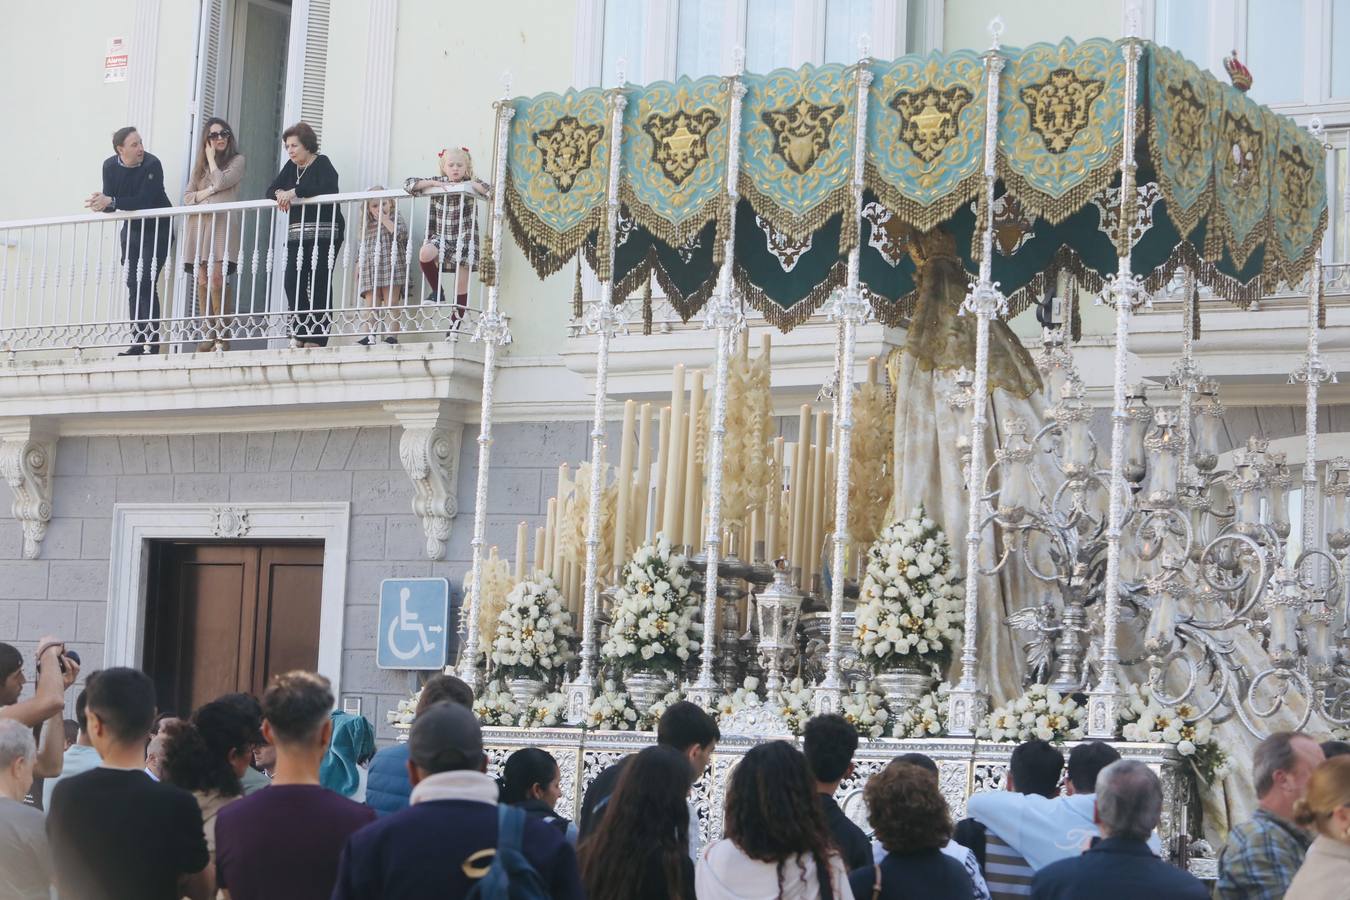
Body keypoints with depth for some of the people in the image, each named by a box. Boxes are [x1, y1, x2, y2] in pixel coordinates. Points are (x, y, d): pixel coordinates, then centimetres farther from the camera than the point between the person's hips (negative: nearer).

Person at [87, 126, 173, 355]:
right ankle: (138, 341, 8)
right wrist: (101, 203, -31)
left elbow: (144, 201, -29)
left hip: (157, 228, -6)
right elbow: (109, 199, -7)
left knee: (147, 283, -15)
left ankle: (152, 342, -15)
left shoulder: (152, 165, -22)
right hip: (131, 228, 6)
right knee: (133, 285, 4)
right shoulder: (110, 166, -4)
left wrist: (111, 202, -35)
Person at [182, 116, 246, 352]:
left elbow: (220, 182, -8)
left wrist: (211, 158, 5)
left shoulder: (237, 160, 8)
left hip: (223, 223, -4)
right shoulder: (200, 164, 21)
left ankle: (221, 333, -14)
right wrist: (208, 192, -4)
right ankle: (208, 333, -1)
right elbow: (187, 197, 15)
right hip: (199, 224, 4)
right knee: (202, 280, -2)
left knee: (216, 277, -17)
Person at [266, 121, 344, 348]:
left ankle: (316, 338, -8)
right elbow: (270, 190, 14)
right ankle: (300, 335, -1)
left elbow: (329, 187, -22)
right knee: (292, 283, -5)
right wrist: (280, 193, -10)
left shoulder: (321, 163, -3)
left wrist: (295, 191, -22)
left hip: (325, 233, -7)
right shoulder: (291, 166, 18)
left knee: (319, 286, -9)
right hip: (298, 233, 7)